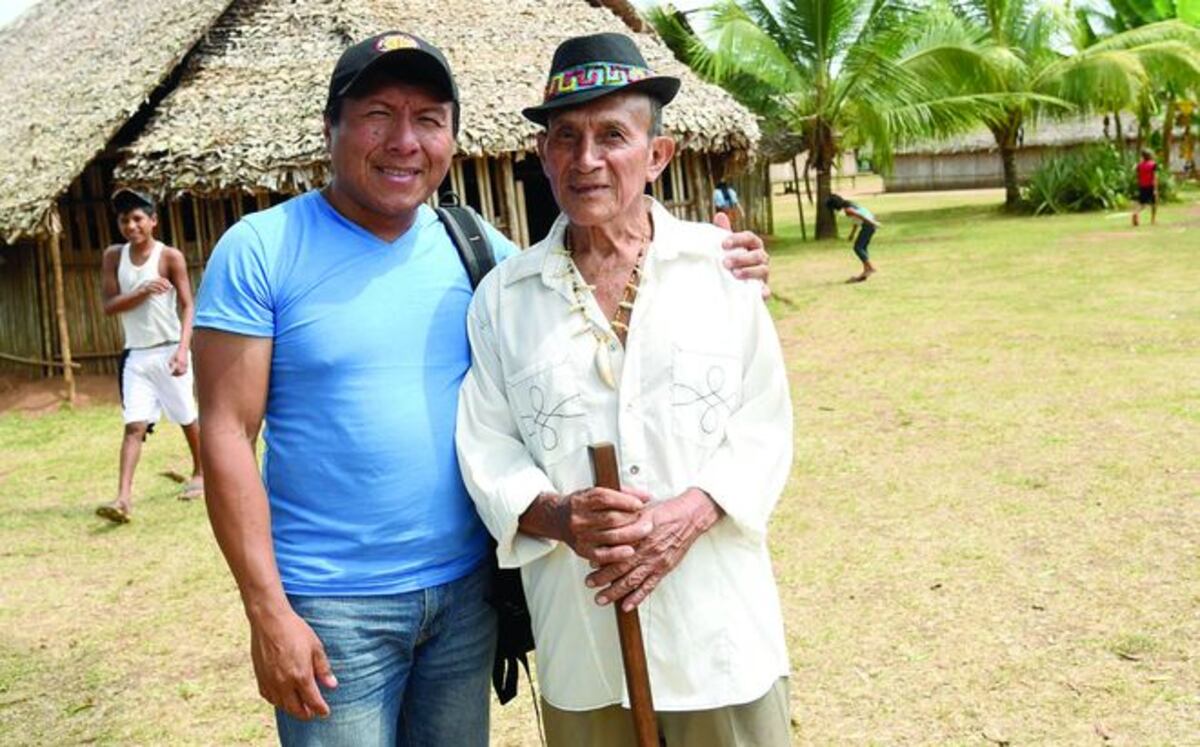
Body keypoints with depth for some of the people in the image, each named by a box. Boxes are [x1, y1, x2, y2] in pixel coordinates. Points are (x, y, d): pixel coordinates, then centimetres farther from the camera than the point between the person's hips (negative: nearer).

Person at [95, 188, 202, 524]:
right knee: (134, 426, -6)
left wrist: (183, 348, -25)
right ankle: (124, 499, -12)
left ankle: (200, 474, 33)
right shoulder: (113, 256, 3)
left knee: (187, 418, 11)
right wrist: (142, 292, -20)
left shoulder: (170, 257, -8)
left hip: (169, 351, -2)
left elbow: (187, 306, -12)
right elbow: (109, 305, -2)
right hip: (135, 355, 2)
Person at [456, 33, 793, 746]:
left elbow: (764, 424, -1)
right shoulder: (503, 296, 3)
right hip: (578, 627, 1)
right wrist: (558, 516, -19)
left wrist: (688, 515, -17)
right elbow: (487, 446, 1)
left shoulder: (722, 266, 0)